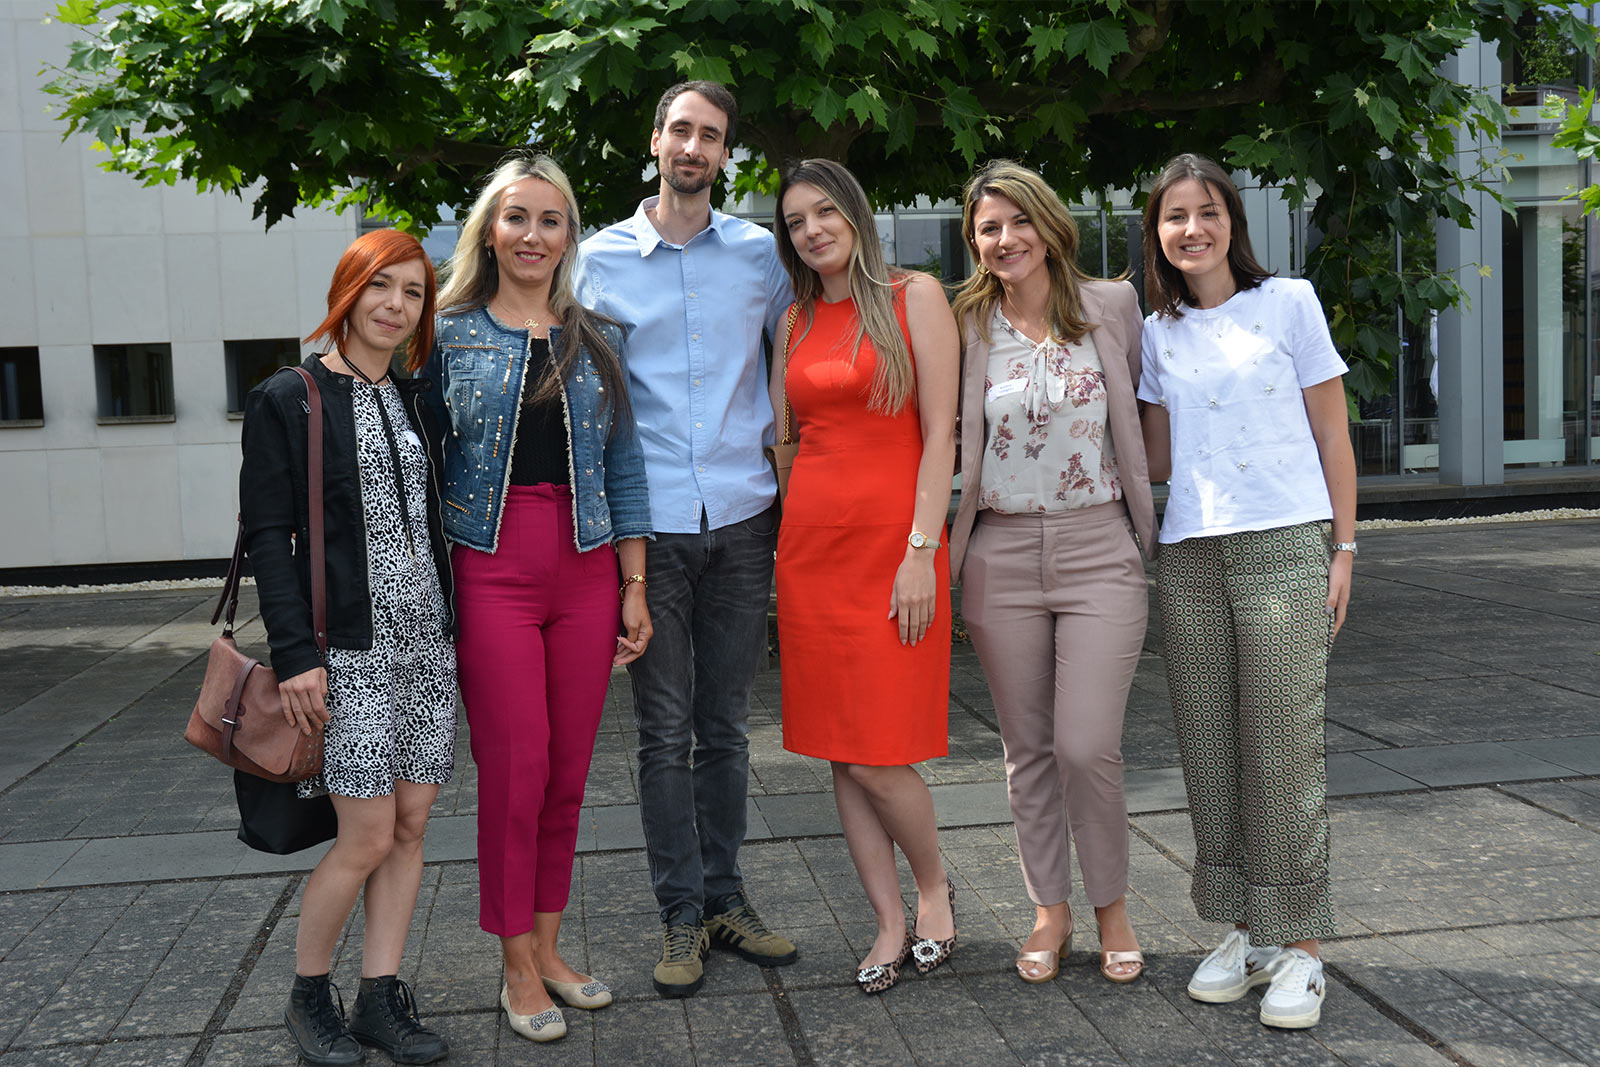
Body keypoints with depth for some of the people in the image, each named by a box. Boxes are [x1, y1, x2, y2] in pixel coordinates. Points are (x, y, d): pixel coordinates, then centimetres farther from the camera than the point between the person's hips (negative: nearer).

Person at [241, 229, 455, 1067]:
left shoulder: (413, 399, 14)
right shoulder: (286, 400, -4)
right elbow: (269, 536, -8)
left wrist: (452, 625, 14)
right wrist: (295, 655, -15)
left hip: (426, 642, 6)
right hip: (349, 648, -6)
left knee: (411, 825, 7)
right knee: (369, 834, -5)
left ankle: (381, 997, 19)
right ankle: (308, 993, 17)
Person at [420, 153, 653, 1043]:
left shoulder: (598, 341, 11)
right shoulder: (448, 336, 4)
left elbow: (624, 467, 11)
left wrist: (635, 587, 7)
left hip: (586, 569, 3)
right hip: (491, 570, -3)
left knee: (569, 769, 7)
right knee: (514, 768, -2)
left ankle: (549, 947, 23)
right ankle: (519, 969, 13)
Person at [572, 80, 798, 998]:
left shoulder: (759, 252, 7)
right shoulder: (602, 258, 5)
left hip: (742, 518, 1)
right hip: (650, 524, -1)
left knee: (726, 725, 9)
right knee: (666, 733, 2)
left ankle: (726, 896, 22)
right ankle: (681, 914, 13)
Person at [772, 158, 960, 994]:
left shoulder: (914, 297, -1)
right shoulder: (795, 322, 14)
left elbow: (939, 434, -7)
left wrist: (921, 552, -14)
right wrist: (771, 552, 8)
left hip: (892, 542, -5)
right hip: (809, 542, 5)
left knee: (876, 756, -6)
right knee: (841, 754, 6)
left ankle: (934, 889, 21)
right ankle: (891, 925, 19)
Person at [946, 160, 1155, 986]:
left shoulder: (1113, 306, 3)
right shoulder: (966, 325, 2)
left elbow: (1138, 411, 15)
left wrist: (1145, 522, 14)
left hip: (1099, 547, -1)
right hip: (1001, 554, 1)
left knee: (1088, 747, -7)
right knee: (1028, 748, 8)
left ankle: (1111, 906, 17)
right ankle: (1049, 909, 25)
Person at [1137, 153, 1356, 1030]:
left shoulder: (1287, 302, 3)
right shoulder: (1158, 333, 13)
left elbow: (1332, 434, 3)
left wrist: (1343, 548, -1)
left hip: (1285, 549, -3)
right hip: (1189, 559, 4)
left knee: (1283, 749, -4)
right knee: (1210, 750, 4)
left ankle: (1299, 948, 6)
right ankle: (1243, 931, 17)